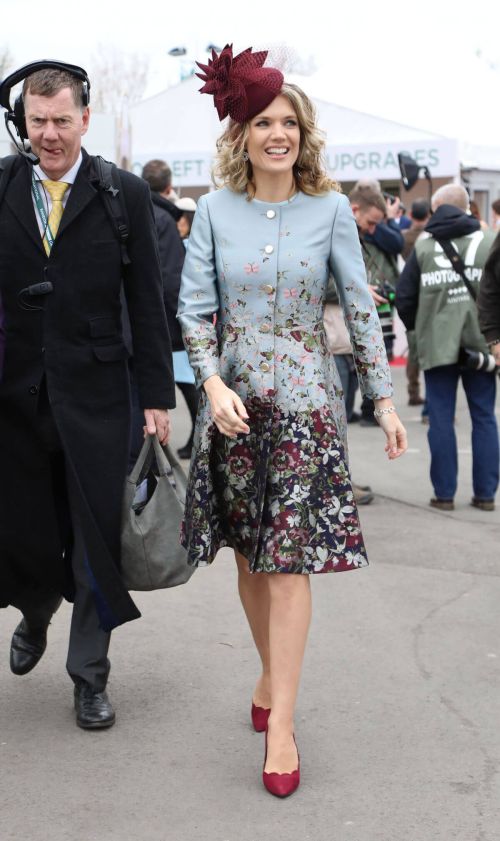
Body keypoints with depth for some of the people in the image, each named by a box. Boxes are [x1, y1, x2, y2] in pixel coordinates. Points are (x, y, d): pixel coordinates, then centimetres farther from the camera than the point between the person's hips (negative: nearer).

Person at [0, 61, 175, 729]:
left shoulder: (124, 195, 0)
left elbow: (147, 303, 1)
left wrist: (157, 396, -2)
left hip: (93, 394, -1)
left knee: (95, 539, 4)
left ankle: (90, 677, 20)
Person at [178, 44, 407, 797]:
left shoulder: (329, 209, -1)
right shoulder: (216, 209, 1)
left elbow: (360, 306, 2)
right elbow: (194, 307, 0)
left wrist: (384, 398, 1)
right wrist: (214, 383, -15)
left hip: (305, 399, -2)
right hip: (234, 397, 2)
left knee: (290, 556, -5)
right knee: (249, 555, 10)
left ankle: (281, 723, -2)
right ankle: (271, 673, 30)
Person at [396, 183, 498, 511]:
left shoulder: (423, 245, 1)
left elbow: (405, 296, 1)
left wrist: (415, 326, 18)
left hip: (437, 345, 0)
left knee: (441, 419, 6)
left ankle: (444, 493, 7)